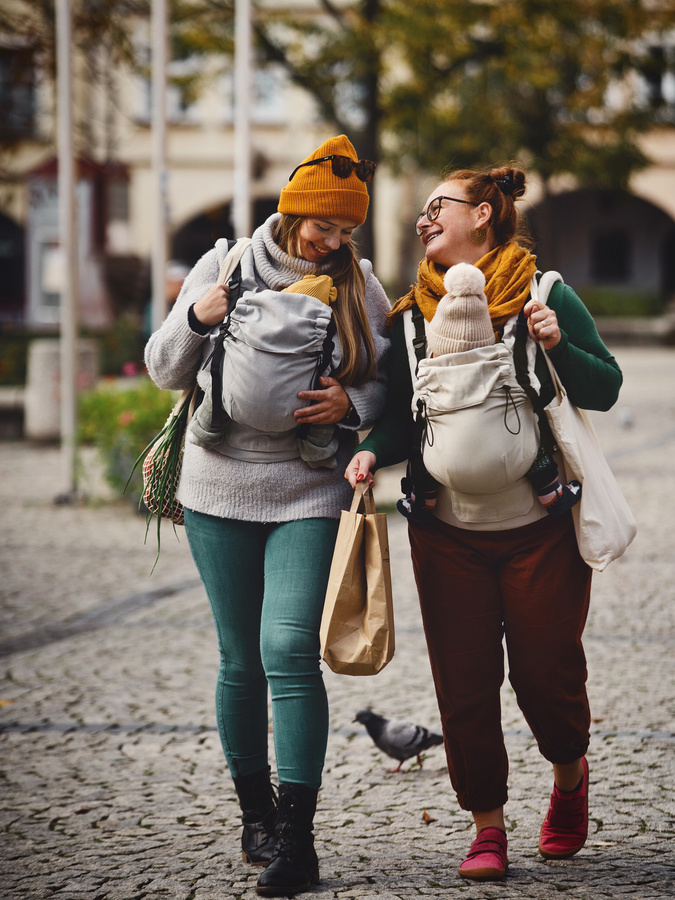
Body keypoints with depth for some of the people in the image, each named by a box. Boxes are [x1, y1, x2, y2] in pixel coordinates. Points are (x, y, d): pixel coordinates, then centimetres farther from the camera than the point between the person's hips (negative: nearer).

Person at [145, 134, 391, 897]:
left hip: (309, 495, -2)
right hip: (220, 490, 2)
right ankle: (255, 812, 25)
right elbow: (166, 371, 6)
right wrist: (197, 317, -13)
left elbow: (389, 382, 7)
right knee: (240, 660, 8)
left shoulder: (359, 286, 3)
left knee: (289, 651, -14)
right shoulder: (223, 267, 3)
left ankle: (295, 839, -12)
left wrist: (353, 401, -14)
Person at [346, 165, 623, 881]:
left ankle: (570, 775, 33)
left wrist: (559, 348, -18)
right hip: (448, 534, 3)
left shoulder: (545, 298, -3)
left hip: (540, 530, -3)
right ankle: (487, 827, 13)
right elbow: (401, 417, 10)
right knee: (463, 682, 0)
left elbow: (606, 391, -1)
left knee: (546, 671, 1)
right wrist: (373, 450, -10)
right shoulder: (411, 317, 6)